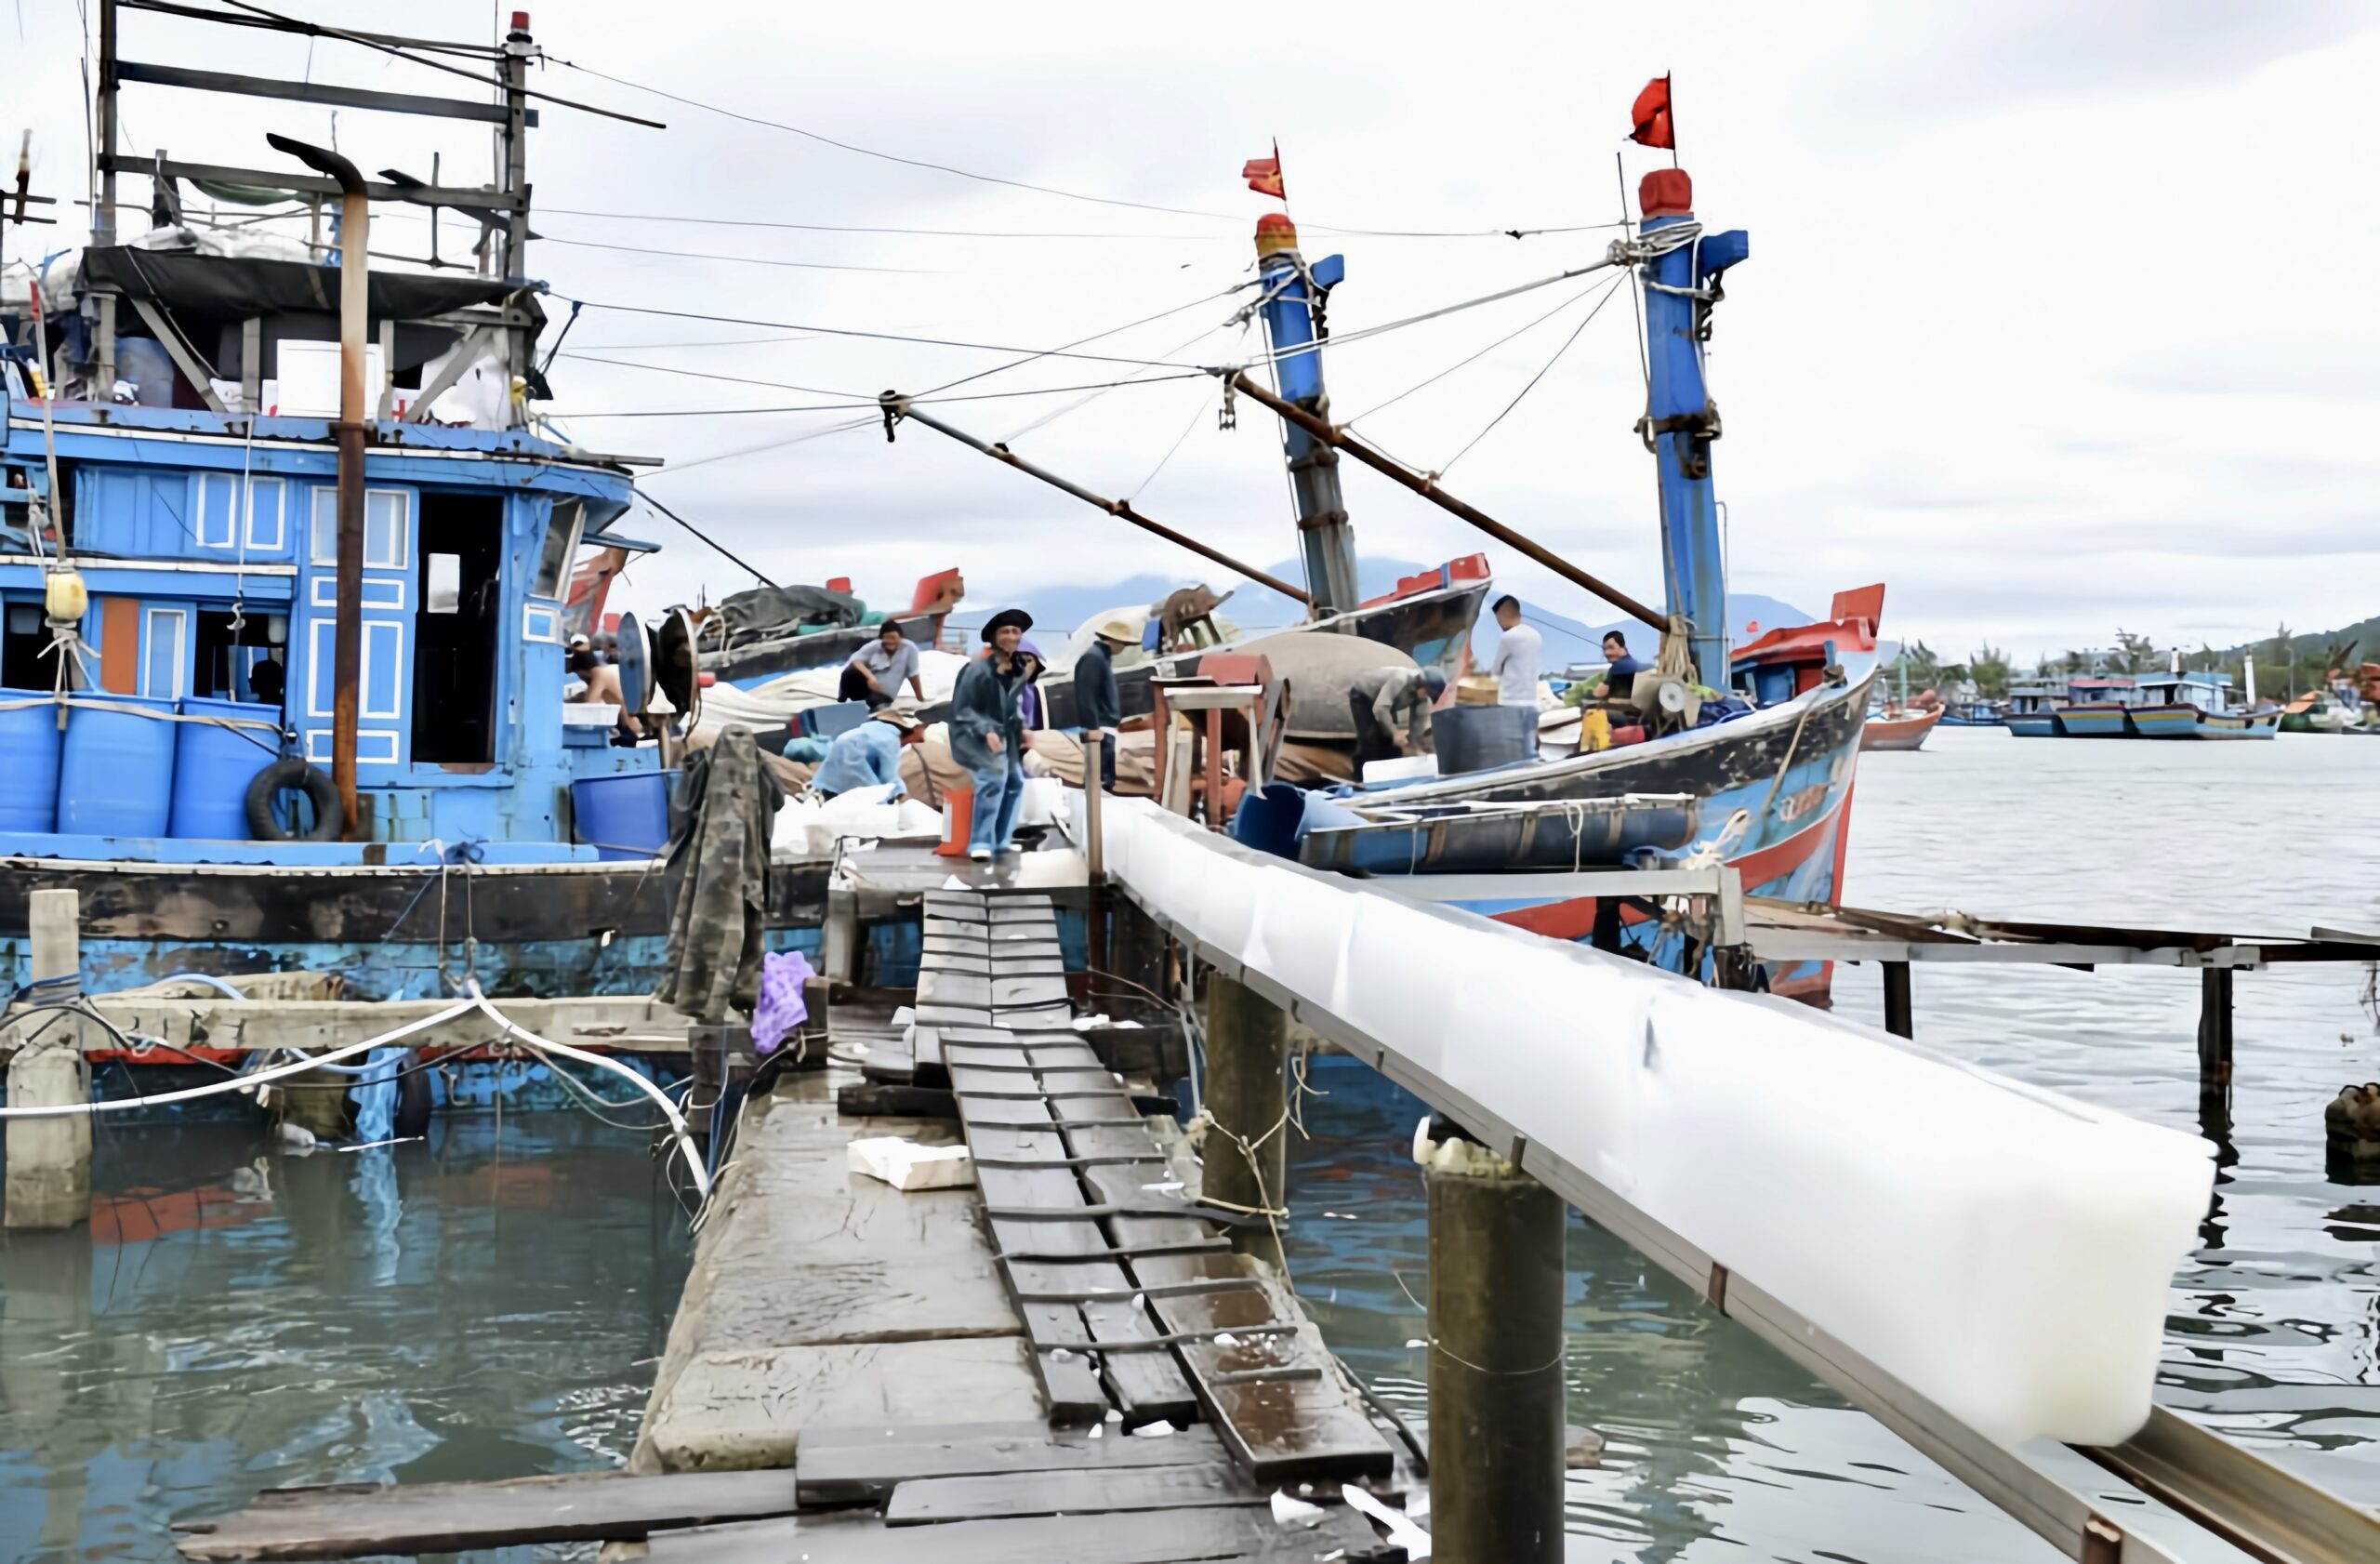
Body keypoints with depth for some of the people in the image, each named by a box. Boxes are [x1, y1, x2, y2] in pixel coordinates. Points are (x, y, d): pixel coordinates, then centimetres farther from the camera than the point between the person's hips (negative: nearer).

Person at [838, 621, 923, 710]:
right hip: (865, 686, 2)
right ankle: (842, 702, -7)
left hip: (882, 694, -2)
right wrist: (870, 676, -33)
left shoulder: (909, 648, -9)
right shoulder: (874, 646, -5)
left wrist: (921, 699, 6)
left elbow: (913, 675, -1)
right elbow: (855, 660, -16)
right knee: (849, 672, -32)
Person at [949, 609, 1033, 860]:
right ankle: (980, 843, -26)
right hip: (974, 734, -9)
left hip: (1002, 735, 9)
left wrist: (1020, 729, 3)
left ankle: (998, 840, 32)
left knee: (1015, 781, 16)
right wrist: (985, 731, -27)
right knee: (994, 776, -29)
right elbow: (961, 710, -16)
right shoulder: (978, 669, -19)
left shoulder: (1018, 670, 4)